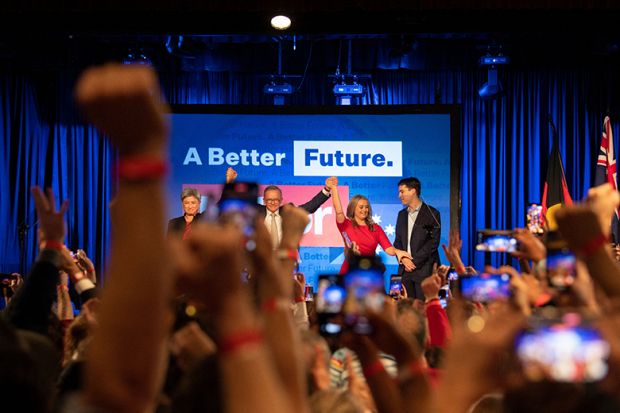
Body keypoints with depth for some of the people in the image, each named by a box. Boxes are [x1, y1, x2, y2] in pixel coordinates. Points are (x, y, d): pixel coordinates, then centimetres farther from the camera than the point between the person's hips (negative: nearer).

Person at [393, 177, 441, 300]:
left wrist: (415, 261, -12)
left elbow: (433, 242, -8)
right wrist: (403, 259, -3)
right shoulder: (402, 214, 18)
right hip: (405, 269, 5)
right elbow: (398, 240, 16)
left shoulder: (431, 214, -2)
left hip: (424, 269, -5)